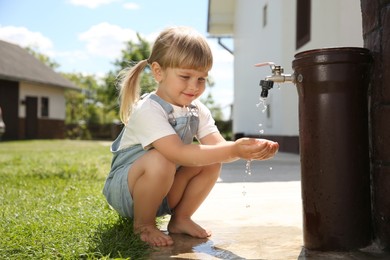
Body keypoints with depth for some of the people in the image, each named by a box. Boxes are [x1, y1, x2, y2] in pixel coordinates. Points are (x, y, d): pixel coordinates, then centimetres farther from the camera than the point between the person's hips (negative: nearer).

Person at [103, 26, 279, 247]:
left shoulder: (198, 110, -3)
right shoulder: (148, 111, -27)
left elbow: (218, 146, -15)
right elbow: (178, 153, -38)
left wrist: (250, 149, -35)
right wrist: (233, 150, -44)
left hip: (164, 193, 6)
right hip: (124, 190, -6)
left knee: (211, 161, -14)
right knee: (160, 160, -36)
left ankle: (180, 218, 2)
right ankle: (143, 224, -12)